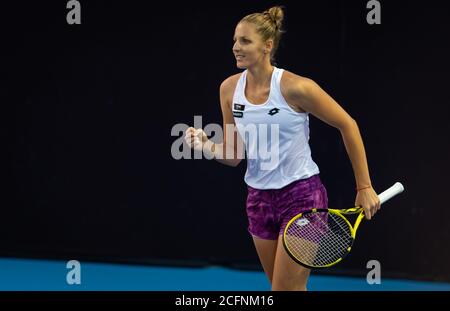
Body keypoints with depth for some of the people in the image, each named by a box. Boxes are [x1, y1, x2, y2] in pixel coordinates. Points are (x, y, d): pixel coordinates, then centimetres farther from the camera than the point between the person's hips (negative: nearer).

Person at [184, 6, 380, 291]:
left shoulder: (295, 87, -17)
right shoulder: (230, 89, 0)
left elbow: (347, 125, -6)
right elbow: (233, 156, 7)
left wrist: (365, 188, -6)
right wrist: (207, 146, -15)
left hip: (301, 195, -6)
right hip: (260, 199, 6)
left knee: (286, 290, -7)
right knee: (292, 290, 13)